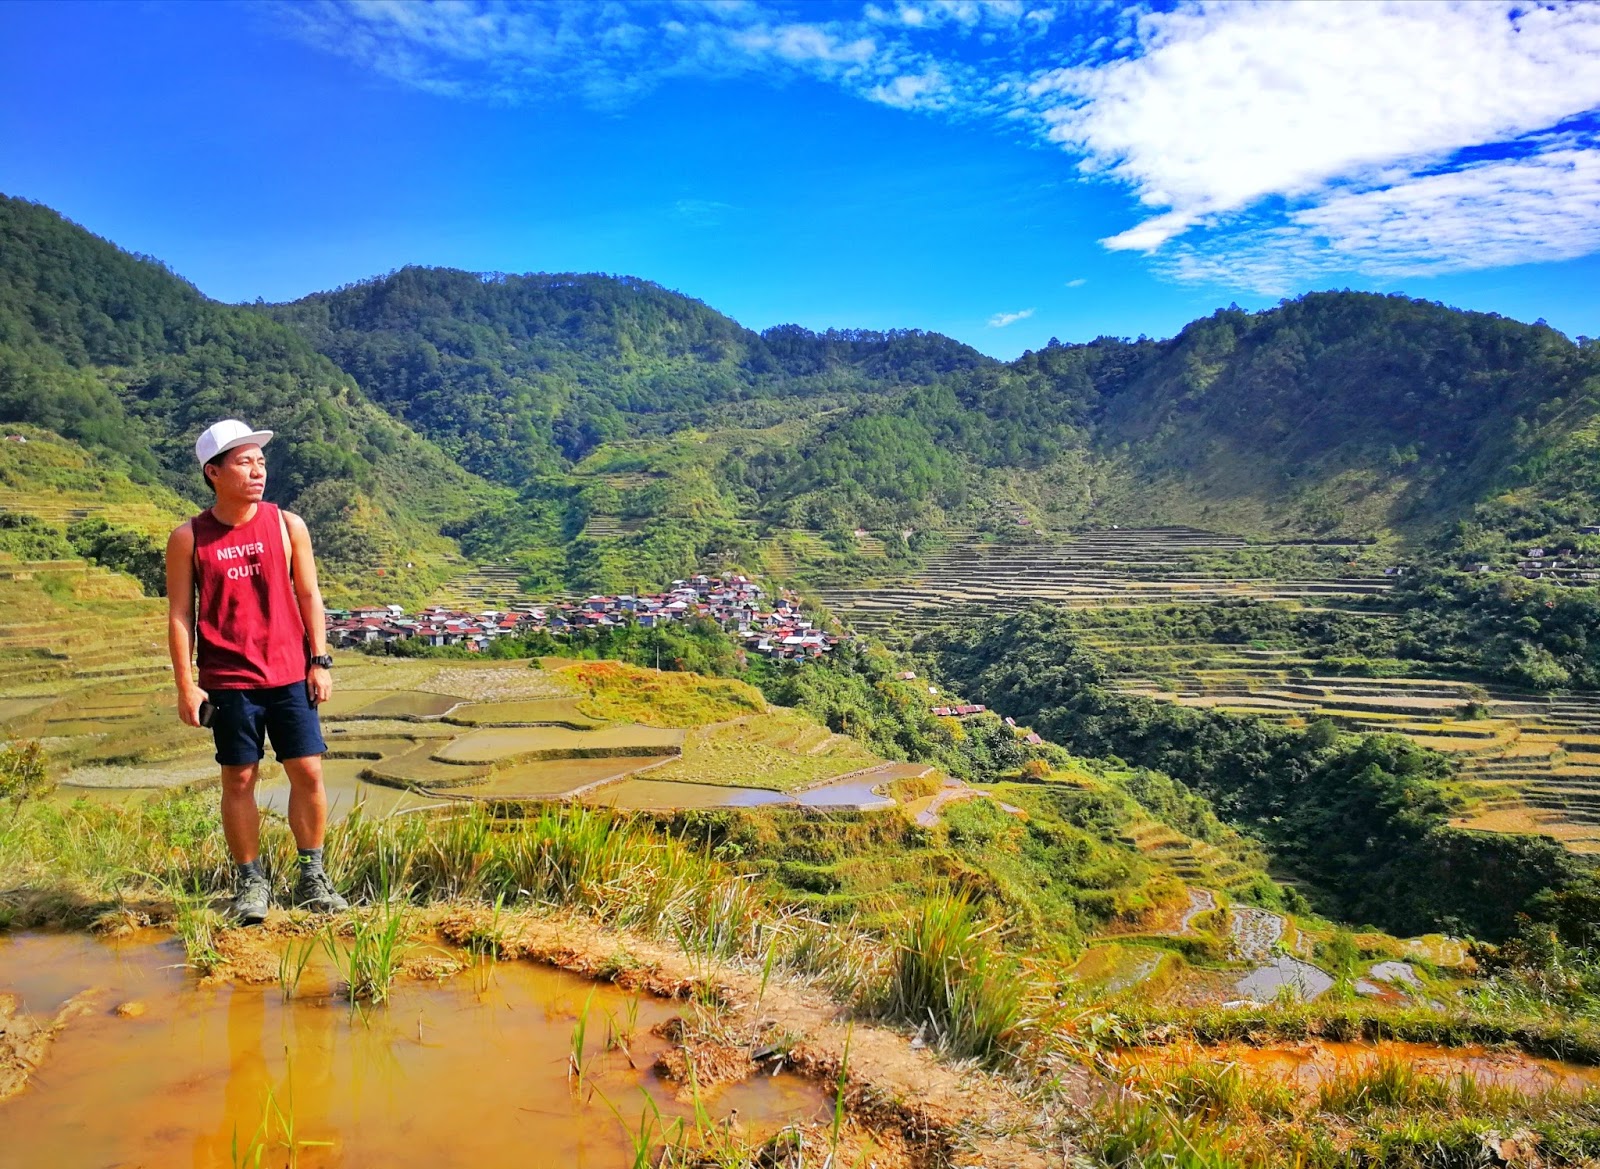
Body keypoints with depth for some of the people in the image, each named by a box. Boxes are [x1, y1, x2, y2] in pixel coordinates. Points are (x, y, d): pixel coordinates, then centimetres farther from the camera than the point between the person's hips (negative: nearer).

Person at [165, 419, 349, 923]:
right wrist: (185, 684, -4)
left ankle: (311, 877, 15)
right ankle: (250, 882, 19)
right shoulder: (188, 539, -1)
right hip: (228, 682, -1)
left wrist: (320, 660, 0)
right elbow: (180, 614, 0)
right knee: (239, 779, 5)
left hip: (290, 675, 1)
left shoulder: (288, 526, 3)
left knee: (308, 772, 1)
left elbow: (308, 597, 6)